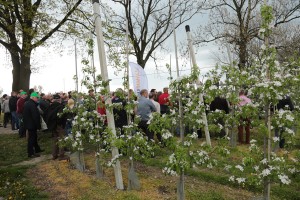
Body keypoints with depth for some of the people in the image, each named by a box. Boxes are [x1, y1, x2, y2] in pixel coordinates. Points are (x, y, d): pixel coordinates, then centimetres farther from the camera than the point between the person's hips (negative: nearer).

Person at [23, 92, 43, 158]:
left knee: (34, 137, 21)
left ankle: (37, 149, 34)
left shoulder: (26, 103, 10)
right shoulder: (32, 104, -23)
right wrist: (38, 125, -19)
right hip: (32, 124, -10)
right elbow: (35, 116, -25)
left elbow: (25, 115, 18)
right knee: (32, 138, -2)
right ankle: (31, 153, 5)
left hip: (28, 123, 10)